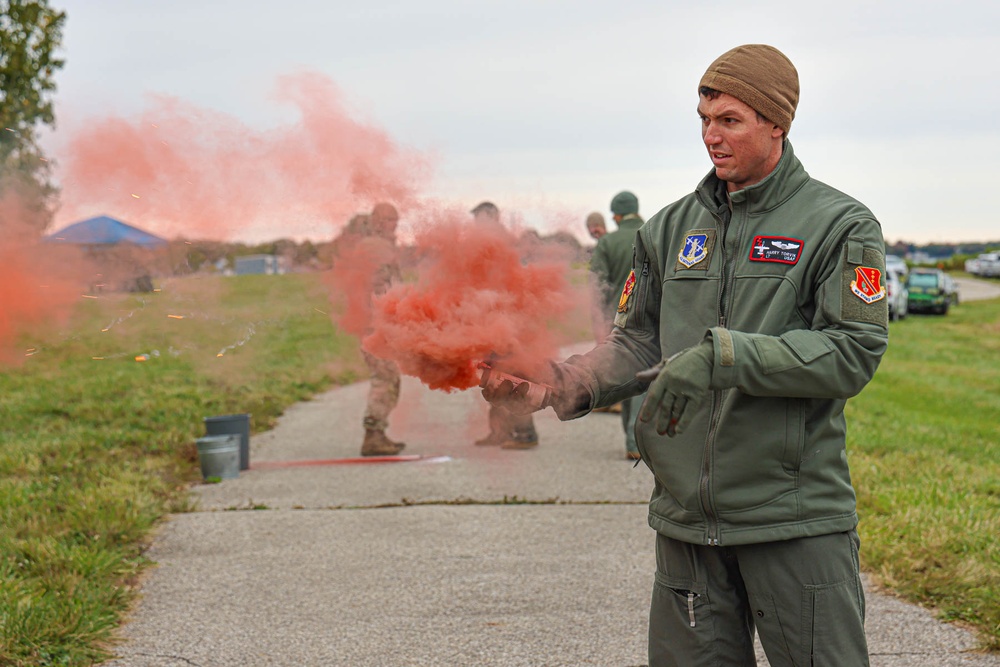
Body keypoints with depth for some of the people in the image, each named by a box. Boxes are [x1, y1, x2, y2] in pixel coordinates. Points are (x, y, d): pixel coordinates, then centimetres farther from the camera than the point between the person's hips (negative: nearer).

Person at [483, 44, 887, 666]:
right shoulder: (672, 228, 12)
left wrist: (723, 356, -23)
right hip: (687, 518, 4)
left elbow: (853, 353, -13)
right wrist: (557, 385, -6)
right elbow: (638, 343, 13)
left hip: (797, 518, -4)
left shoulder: (840, 225, -3)